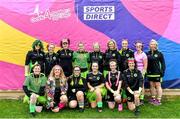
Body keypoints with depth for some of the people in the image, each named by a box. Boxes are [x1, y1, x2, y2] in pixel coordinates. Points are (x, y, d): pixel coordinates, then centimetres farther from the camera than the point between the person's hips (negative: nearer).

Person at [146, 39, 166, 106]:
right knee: (152, 86, 10)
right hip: (150, 73, 4)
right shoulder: (147, 54, 7)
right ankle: (153, 99, 21)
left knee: (158, 86, -2)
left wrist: (162, 72, -8)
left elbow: (163, 63, -1)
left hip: (157, 73, -4)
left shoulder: (159, 54, -2)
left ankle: (159, 100, 3)